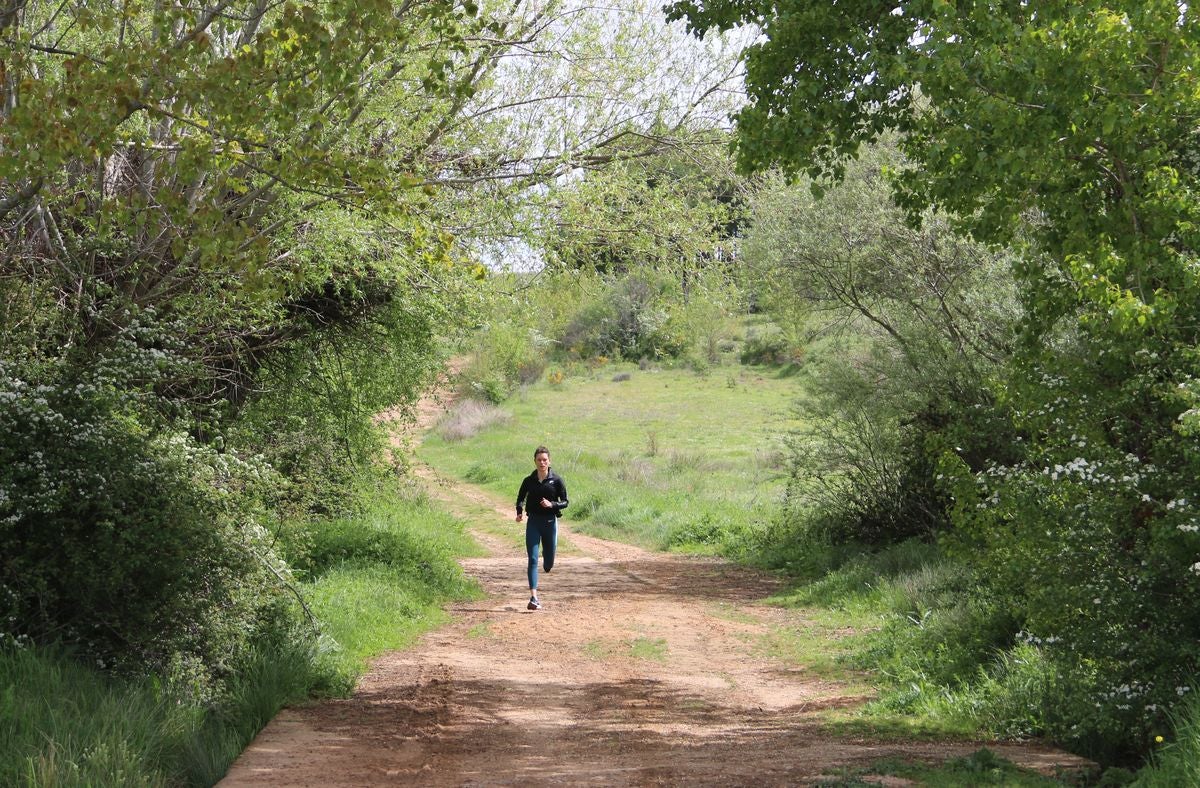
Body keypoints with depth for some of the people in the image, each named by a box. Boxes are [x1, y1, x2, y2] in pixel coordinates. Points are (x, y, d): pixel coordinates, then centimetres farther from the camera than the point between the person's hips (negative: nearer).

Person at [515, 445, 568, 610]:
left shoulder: (557, 480, -2)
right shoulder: (529, 481, 2)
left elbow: (564, 502, 0)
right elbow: (520, 499, 14)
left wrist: (551, 504, -19)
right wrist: (519, 512, -5)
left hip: (550, 522, 0)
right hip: (533, 522, 0)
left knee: (548, 564, 10)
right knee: (533, 559, -10)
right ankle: (533, 598, -13)